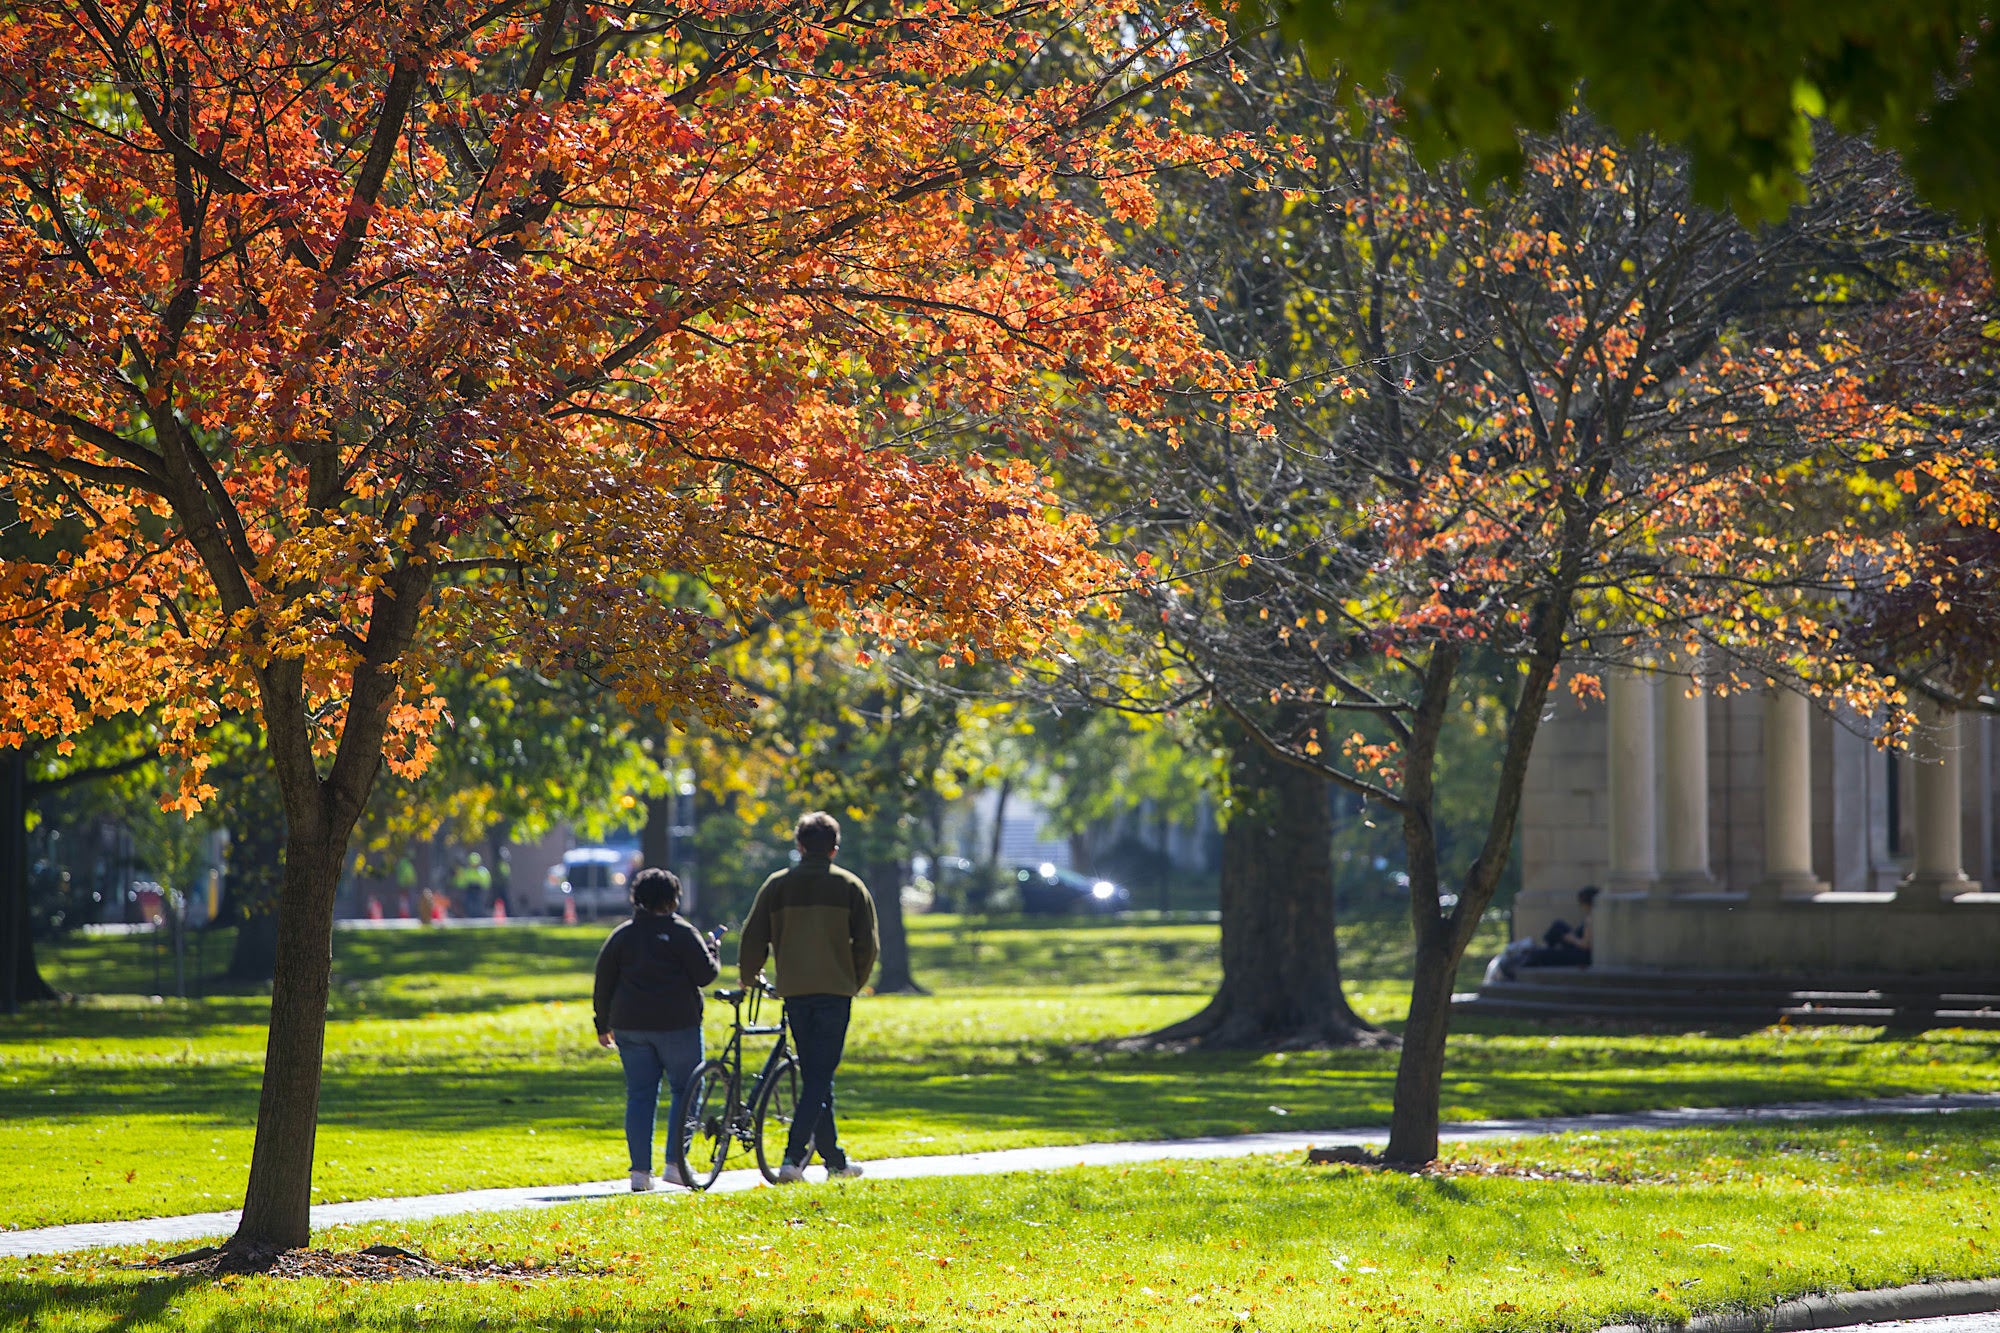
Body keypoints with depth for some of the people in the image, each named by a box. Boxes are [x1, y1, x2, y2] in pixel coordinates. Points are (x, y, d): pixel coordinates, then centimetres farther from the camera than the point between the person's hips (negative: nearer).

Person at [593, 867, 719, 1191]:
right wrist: (712, 954, 13)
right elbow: (705, 974, -8)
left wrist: (603, 1024, 18)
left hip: (630, 1026, 4)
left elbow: (603, 982, 10)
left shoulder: (622, 934, 9)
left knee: (639, 1095, 6)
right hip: (676, 1024, -4)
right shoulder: (681, 932, -4)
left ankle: (640, 1171, 1)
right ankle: (675, 1163, -4)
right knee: (685, 1090, 6)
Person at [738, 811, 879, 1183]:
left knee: (814, 1076, 13)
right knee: (820, 1078, -3)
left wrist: (749, 977, 21)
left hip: (794, 991, 2)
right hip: (835, 992, -2)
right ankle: (793, 1158, -18)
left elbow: (753, 938, 4)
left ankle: (834, 1160, 18)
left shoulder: (777, 885, 5)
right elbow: (868, 945, 0)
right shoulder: (850, 887, 2)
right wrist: (854, 984, 16)